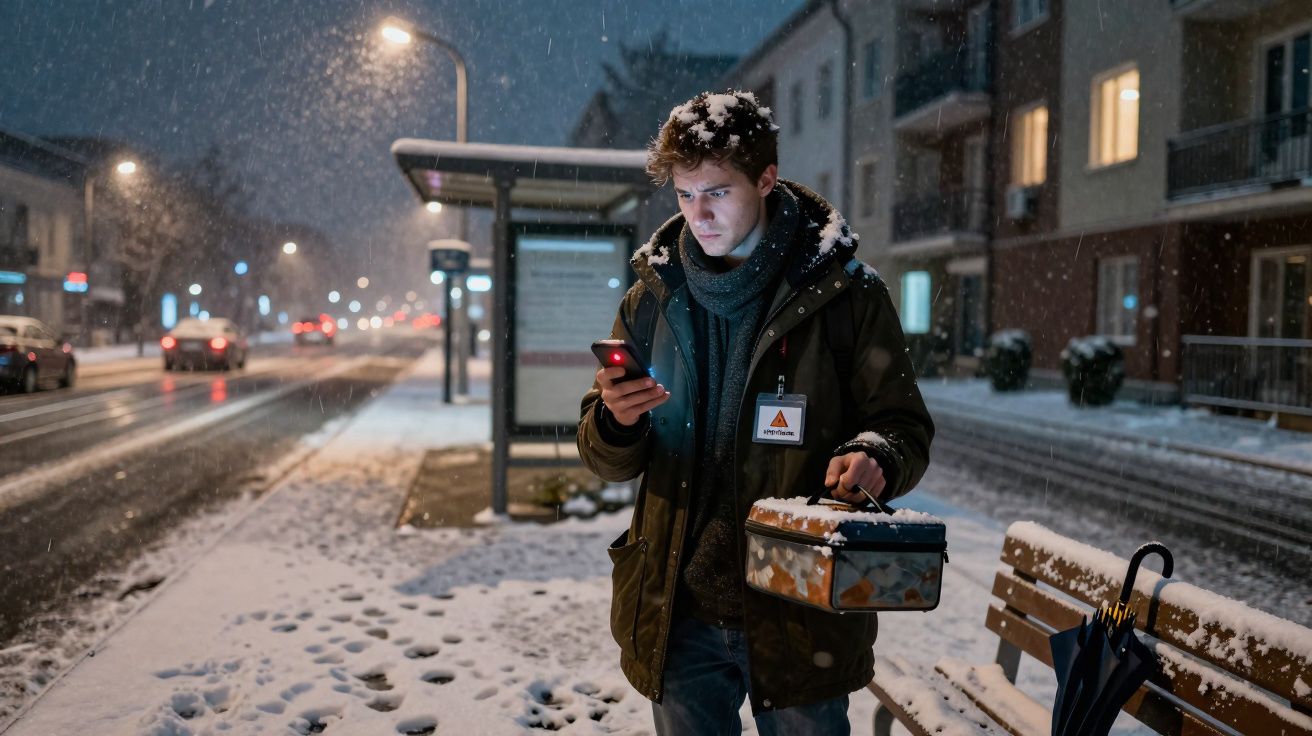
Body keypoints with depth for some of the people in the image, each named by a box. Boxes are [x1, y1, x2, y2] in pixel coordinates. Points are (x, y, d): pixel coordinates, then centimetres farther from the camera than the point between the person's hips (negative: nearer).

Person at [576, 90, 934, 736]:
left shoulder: (844, 293, -5)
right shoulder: (653, 296, 4)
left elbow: (905, 428, -2)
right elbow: (608, 460, 7)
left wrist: (875, 458, -25)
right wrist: (615, 423, -17)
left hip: (802, 610, -2)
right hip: (679, 611, 3)